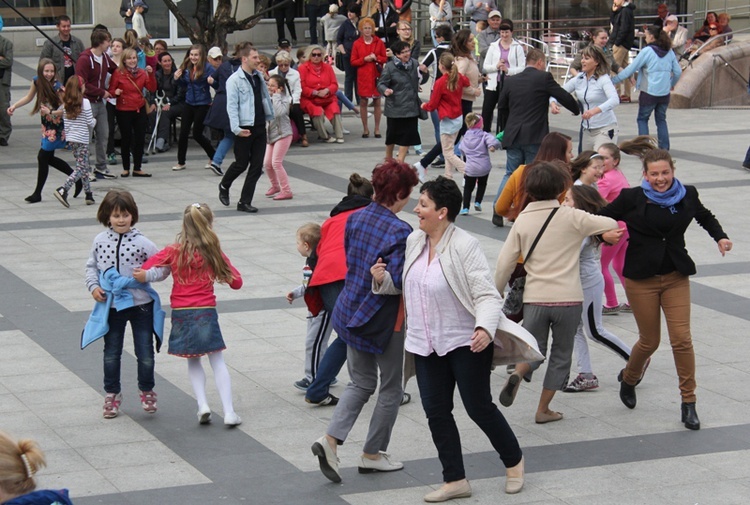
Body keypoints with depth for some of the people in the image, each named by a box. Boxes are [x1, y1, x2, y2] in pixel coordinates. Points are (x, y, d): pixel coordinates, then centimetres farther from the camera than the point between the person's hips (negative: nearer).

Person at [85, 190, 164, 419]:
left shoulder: (142, 242, -11)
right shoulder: (100, 241, -3)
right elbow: (91, 267, 10)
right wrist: (93, 286, -7)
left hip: (140, 305, -2)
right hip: (111, 306, 2)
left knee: (145, 353, 6)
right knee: (111, 354, 12)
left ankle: (147, 391, 28)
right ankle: (112, 394, 28)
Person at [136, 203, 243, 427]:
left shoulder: (173, 252, -2)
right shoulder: (214, 253, -3)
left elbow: (142, 272, -9)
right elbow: (236, 282, 2)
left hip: (181, 315, 1)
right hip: (206, 313, -1)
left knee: (193, 362, 19)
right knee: (217, 362, 6)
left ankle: (202, 405, 3)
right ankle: (229, 412, -2)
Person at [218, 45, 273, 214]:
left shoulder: (259, 77, 10)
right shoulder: (234, 80, -11)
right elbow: (231, 106, -15)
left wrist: (270, 117, 16)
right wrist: (236, 128, -21)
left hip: (259, 127, 7)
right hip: (244, 128, -7)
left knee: (257, 165, 3)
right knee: (241, 163, 3)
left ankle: (245, 202, 10)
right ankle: (224, 186, 32)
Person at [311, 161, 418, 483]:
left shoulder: (355, 219, 2)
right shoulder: (399, 231, -22)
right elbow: (399, 281, -24)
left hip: (351, 311, 7)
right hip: (384, 320, -7)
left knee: (361, 382, 18)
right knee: (391, 387, 12)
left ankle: (331, 439, -1)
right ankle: (372, 454, 20)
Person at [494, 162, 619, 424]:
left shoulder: (522, 220, 0)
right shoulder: (572, 218, -6)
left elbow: (505, 262, 0)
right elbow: (612, 225, 0)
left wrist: (495, 293, 14)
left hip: (534, 298, 2)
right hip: (568, 298, -2)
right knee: (561, 354, 14)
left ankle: (517, 375, -17)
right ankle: (543, 410, 13)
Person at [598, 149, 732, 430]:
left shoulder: (688, 196, 0)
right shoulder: (632, 199, -10)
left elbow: (705, 217, 20)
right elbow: (601, 219, -5)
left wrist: (720, 237, 4)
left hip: (676, 277, 2)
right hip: (641, 278, -2)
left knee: (682, 339, -7)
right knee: (649, 341, 8)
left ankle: (688, 403, 3)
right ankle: (628, 378, 40)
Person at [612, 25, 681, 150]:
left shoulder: (646, 51, -10)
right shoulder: (669, 52, 5)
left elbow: (630, 69, -9)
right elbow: (678, 72, 9)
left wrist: (613, 81, -2)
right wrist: (672, 83, 29)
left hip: (649, 92, -5)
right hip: (665, 93, 5)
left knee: (642, 119, 11)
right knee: (661, 119, 18)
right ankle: (664, 148, 13)